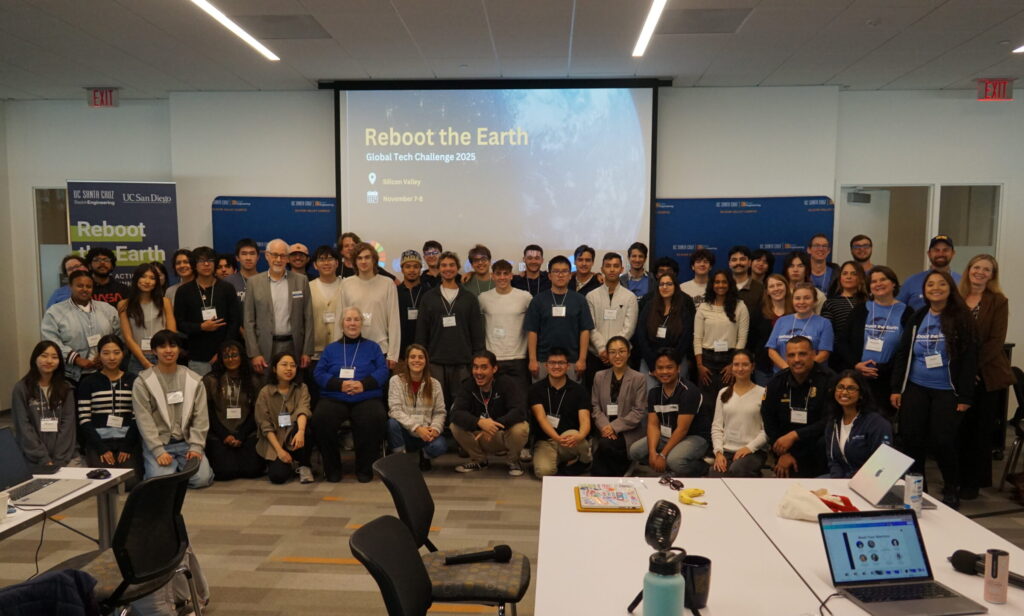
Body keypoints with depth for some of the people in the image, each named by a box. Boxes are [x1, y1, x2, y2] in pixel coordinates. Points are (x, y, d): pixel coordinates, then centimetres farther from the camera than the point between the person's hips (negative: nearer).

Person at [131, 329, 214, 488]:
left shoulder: (194, 380, 6)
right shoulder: (143, 381, -1)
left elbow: (200, 417, 4)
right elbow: (144, 420, -7)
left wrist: (196, 447, -8)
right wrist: (159, 451, -16)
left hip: (186, 442, 2)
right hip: (157, 443, -2)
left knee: (202, 478, -18)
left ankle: (179, 465, 12)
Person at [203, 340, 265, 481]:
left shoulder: (252, 382, 10)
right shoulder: (210, 381, 3)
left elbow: (255, 413, 7)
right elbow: (208, 413, 0)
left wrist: (240, 436, -7)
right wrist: (225, 435, -9)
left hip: (247, 434, 2)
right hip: (218, 436, -2)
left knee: (253, 470, -18)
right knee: (226, 471, -21)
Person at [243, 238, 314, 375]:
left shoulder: (301, 281, 5)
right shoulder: (254, 283, 4)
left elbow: (308, 318, 5)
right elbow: (249, 321, 3)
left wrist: (307, 352, 0)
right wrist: (254, 354, -4)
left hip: (294, 347, 1)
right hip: (265, 348, 0)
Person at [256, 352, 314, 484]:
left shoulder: (301, 388, 1)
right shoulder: (265, 393, -1)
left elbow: (303, 410, -18)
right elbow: (265, 425, -5)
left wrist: (301, 431, -39)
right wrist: (279, 450, -15)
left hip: (294, 438, 1)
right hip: (275, 440, -1)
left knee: (303, 426, -34)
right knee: (278, 476, -25)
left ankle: (304, 466, -9)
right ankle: (291, 464, 13)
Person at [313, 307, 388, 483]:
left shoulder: (372, 347, 19)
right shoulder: (330, 349, 21)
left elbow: (382, 371, 5)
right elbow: (319, 373, 8)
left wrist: (364, 384, -15)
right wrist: (340, 384, -11)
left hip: (366, 398, -1)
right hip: (334, 398, 1)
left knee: (375, 419, -35)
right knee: (320, 419, -32)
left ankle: (365, 468, -12)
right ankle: (332, 468, -9)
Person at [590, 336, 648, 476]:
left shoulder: (639, 379, -1)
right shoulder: (599, 377, 10)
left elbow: (638, 412, -6)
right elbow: (595, 406, 5)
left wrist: (614, 427, -16)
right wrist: (604, 426, -14)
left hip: (629, 431, -3)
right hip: (605, 430, 3)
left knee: (606, 444, -32)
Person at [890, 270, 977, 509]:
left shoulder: (961, 319, -3)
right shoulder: (917, 318, 8)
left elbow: (969, 359, -5)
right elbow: (902, 354, 9)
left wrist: (965, 397, -10)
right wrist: (897, 388, 3)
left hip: (947, 391, -3)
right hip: (915, 388, 3)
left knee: (942, 441, -5)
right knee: (911, 437, 1)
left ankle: (951, 489, 18)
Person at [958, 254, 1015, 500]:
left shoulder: (998, 301, -3)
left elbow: (996, 340, -9)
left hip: (987, 375, -2)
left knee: (981, 430, 6)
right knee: (960, 428, 5)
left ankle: (973, 482, 17)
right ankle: (957, 478, 18)